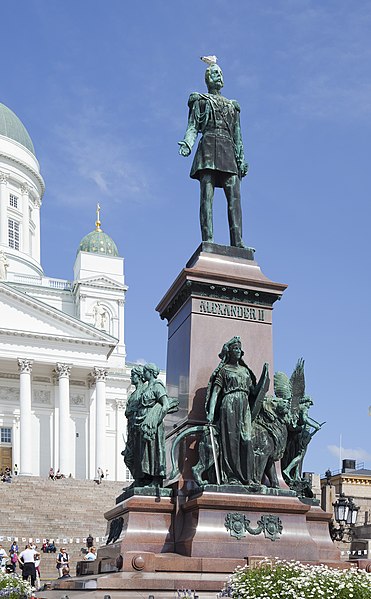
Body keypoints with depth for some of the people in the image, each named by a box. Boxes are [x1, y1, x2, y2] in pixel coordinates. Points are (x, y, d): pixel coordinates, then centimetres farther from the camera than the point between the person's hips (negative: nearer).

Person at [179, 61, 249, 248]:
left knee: (234, 195, -12)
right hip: (209, 146, -3)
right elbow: (193, 126, 6)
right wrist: (187, 142, -15)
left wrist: (241, 158, 9)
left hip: (228, 151, 4)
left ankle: (237, 242, -21)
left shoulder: (232, 106, 29)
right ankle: (208, 240, -24)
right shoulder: (200, 101, 19)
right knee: (207, 194, -15)